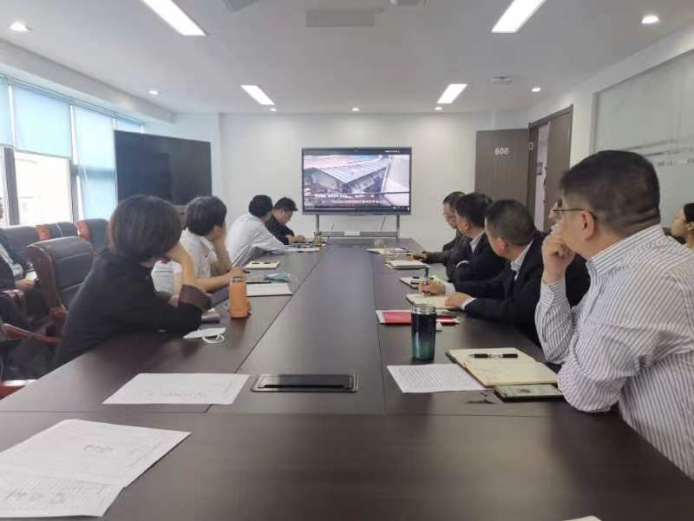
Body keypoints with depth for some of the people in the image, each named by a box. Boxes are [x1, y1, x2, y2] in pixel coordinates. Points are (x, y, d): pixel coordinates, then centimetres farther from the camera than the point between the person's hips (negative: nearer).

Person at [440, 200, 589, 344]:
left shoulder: (547, 260, -27)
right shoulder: (521, 256, -2)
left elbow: (517, 310, -28)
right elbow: (496, 286, 12)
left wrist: (468, 302, -13)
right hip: (527, 338, 7)